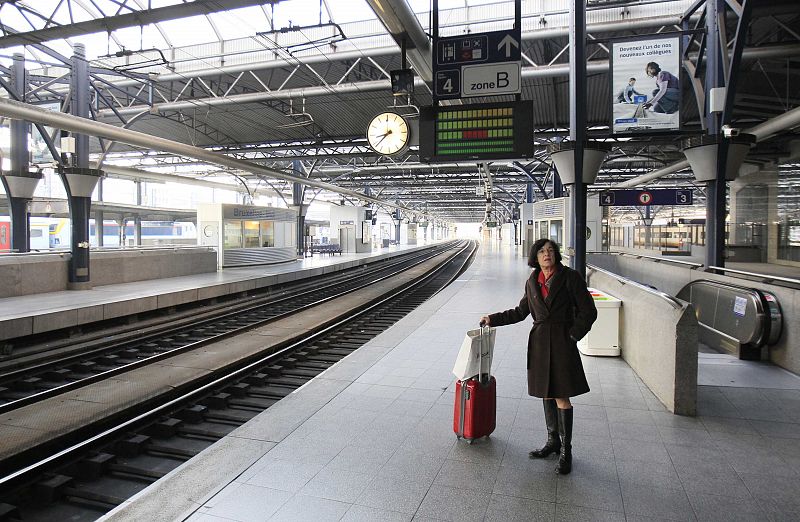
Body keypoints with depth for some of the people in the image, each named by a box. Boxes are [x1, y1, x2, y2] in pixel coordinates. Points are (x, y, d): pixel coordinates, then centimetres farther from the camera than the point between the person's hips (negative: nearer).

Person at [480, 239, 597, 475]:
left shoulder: (570, 277, -7)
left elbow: (588, 312, -4)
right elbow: (521, 311, 19)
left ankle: (566, 451, 10)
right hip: (539, 342, 5)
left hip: (561, 342, -5)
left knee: (561, 396, -4)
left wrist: (572, 336, -9)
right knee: (546, 393, 13)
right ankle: (553, 441, 29)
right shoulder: (532, 282, 8)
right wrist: (494, 319, 16)